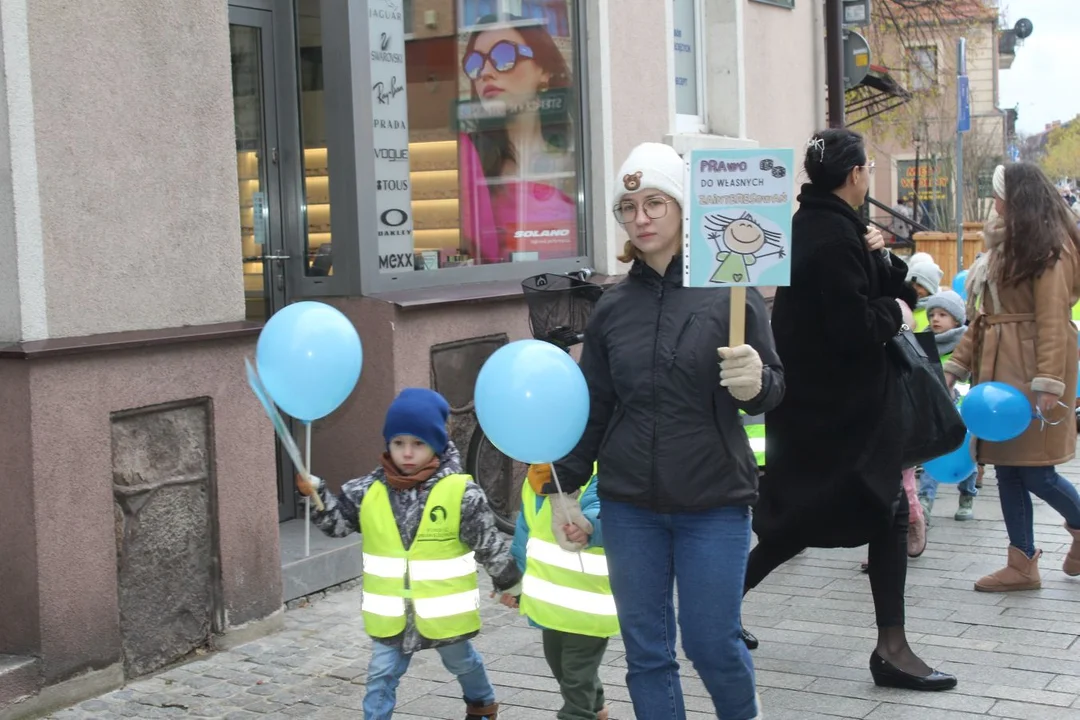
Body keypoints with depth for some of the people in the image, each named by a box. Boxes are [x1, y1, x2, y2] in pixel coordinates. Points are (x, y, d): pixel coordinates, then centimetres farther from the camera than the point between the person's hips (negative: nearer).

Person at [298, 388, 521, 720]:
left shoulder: (461, 492, -17)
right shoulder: (368, 490, -7)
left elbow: (490, 543, -10)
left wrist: (511, 582, -3)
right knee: (381, 675, 3)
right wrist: (315, 493, -15)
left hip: (444, 609, -1)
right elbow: (337, 521, 1)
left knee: (462, 662, 22)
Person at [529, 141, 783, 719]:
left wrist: (757, 383, -24)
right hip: (630, 507, 3)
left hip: (714, 502, -3)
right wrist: (565, 488, 11)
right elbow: (593, 407, 12)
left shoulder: (729, 292, -4)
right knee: (647, 653, 8)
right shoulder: (613, 307, 6)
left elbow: (772, 386, -2)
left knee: (712, 644, 3)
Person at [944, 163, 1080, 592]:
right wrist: (955, 367, 13)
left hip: (1030, 370, -9)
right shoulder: (1005, 246, 16)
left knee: (1034, 471, -4)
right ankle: (1022, 565, 15)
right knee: (1006, 466, 8)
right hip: (998, 369, 9)